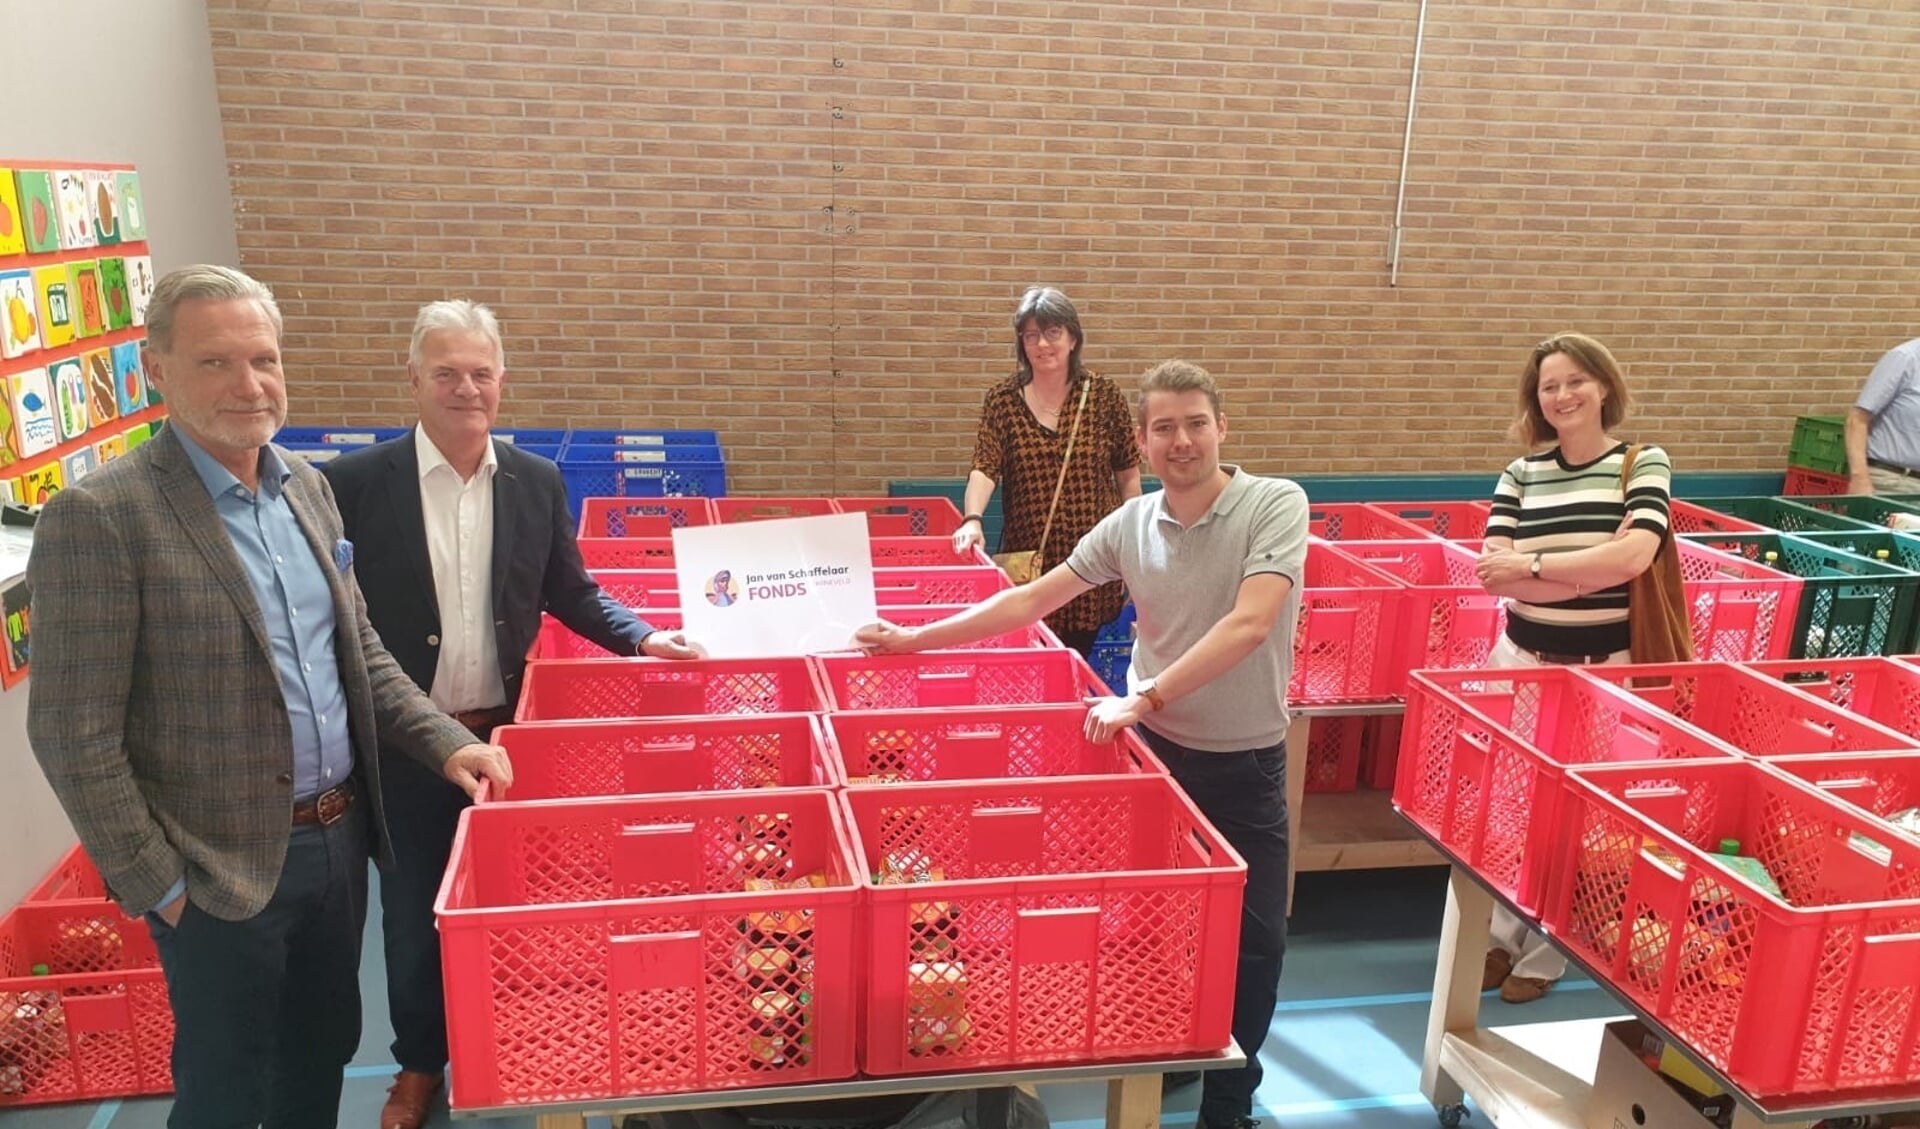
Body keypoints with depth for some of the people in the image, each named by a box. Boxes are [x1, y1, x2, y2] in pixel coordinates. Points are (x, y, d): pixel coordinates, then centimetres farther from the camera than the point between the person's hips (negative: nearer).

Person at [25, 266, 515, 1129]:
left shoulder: (308, 488, 4)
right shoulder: (101, 516, -17)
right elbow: (75, 735, -16)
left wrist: (444, 742, 1)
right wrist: (155, 885, -13)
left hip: (339, 839, 6)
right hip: (223, 870, -6)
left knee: (322, 1054, 22)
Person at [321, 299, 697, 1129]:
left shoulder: (537, 482, -1)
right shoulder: (358, 482, -10)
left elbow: (569, 594, 8)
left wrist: (644, 639, -6)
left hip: (509, 735, 2)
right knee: (412, 912, 14)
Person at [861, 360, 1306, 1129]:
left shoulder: (1276, 505, -15)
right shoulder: (1130, 524, -3)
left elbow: (1249, 624, -27)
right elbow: (1030, 601, 2)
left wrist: (1144, 697, -31)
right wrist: (916, 639, 0)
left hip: (1246, 761, -2)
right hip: (1155, 746, 3)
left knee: (1253, 937, 6)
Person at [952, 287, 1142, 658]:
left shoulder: (1104, 395, 0)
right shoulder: (1001, 400, 0)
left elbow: (1128, 474, 5)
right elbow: (984, 468, -9)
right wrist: (973, 520, -28)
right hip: (1027, 557, 0)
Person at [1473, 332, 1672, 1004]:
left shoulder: (1644, 464, -3)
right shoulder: (1519, 475, 3)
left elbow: (1635, 556, -19)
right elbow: (1494, 574, -9)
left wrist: (1532, 566, -16)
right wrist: (1597, 568, -17)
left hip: (1604, 666, -3)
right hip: (1524, 659, 3)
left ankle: (1544, 955, 22)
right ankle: (1501, 935, 26)